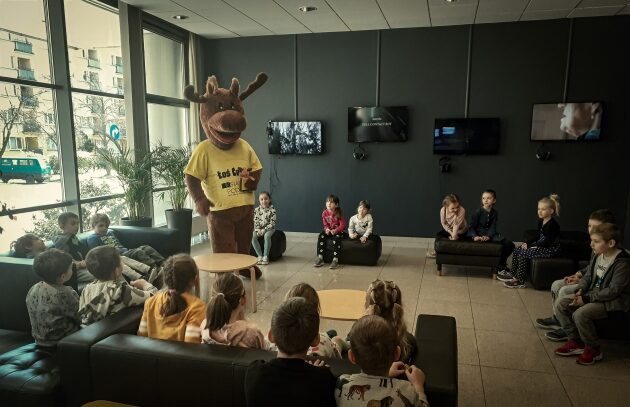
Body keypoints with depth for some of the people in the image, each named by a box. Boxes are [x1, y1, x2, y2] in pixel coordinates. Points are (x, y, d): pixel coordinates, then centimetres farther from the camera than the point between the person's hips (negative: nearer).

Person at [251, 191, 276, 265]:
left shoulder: (272, 210, -7)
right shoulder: (257, 210, 2)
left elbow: (272, 223, -10)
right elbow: (255, 221, 3)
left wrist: (264, 230, -19)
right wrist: (258, 230, -13)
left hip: (269, 228, -3)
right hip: (259, 228, 3)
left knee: (267, 236, -35)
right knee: (253, 236, -26)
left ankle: (265, 256, -24)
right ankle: (260, 256, -19)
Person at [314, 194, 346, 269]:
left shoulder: (339, 214, -14)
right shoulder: (324, 213, -4)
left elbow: (342, 225, -15)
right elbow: (325, 224, 3)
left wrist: (335, 230, -32)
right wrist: (327, 229, -20)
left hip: (338, 231, -4)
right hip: (329, 231, 4)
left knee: (336, 238, -35)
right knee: (321, 236, -23)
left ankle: (335, 260, -32)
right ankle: (320, 258, -20)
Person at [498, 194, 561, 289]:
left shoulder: (552, 224, -20)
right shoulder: (541, 221, 9)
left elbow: (548, 242, -24)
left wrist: (530, 246, -21)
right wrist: (527, 243, 2)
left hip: (550, 248, -10)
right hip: (541, 245, 10)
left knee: (523, 254, -23)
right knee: (517, 250, 2)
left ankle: (520, 281, -17)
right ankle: (512, 273, 11)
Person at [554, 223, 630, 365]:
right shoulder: (597, 255, 3)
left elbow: (613, 291, -22)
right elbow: (588, 276, 14)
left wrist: (586, 298, -22)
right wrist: (580, 291, -6)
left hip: (613, 301, -9)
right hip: (593, 294, 9)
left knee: (580, 314, -30)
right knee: (560, 304, -4)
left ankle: (593, 349, -5)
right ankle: (575, 342, 4)